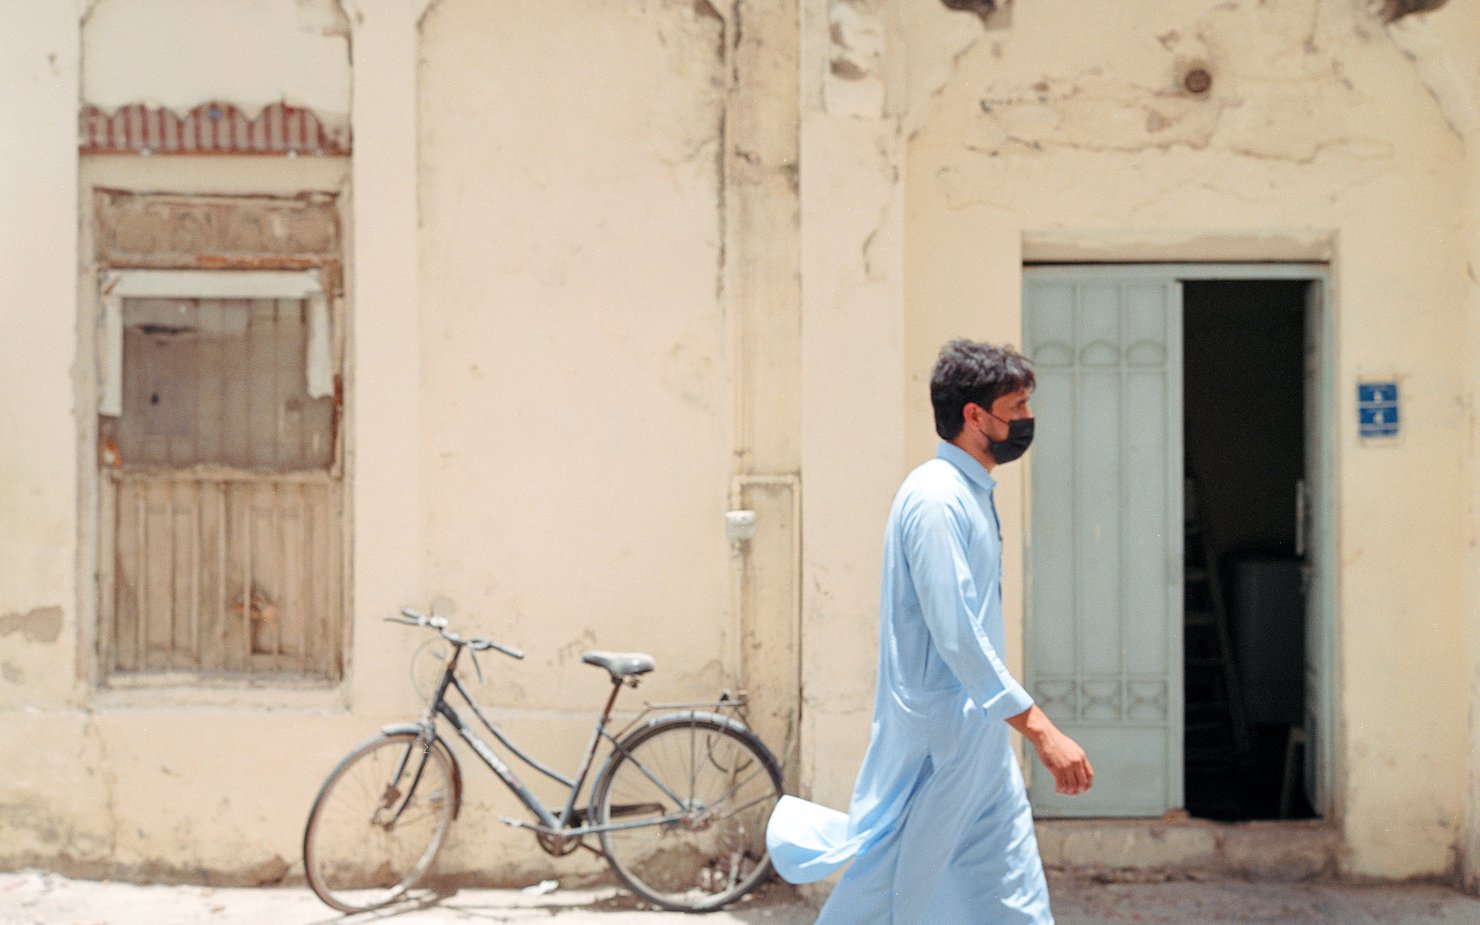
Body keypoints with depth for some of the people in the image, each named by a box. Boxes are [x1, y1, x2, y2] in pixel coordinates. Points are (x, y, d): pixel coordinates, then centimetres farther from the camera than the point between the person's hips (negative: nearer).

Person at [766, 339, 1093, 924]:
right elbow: (956, 636, -25)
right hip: (934, 738, -10)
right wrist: (1041, 729, -26)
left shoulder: (973, 495, 13)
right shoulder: (935, 499, -18)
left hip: (979, 738, 10)